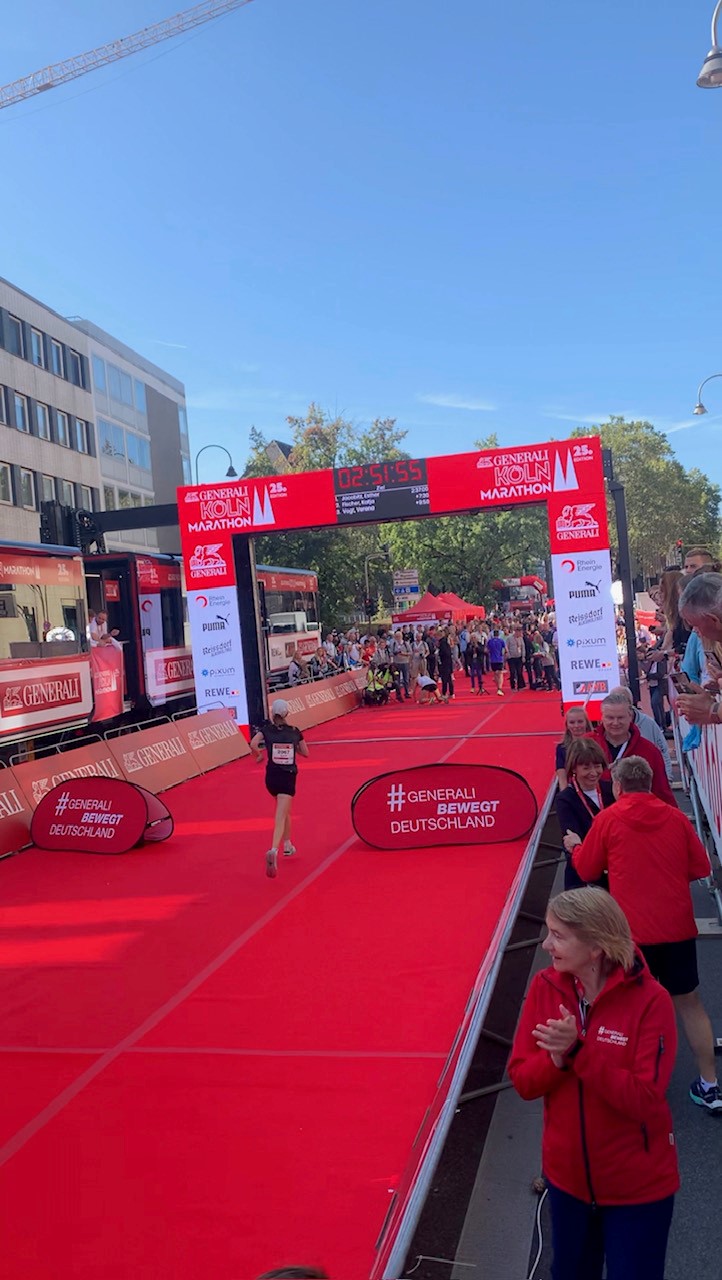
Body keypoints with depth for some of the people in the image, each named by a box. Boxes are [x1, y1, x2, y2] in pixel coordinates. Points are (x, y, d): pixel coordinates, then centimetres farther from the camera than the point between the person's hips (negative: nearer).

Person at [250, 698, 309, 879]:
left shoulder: (267, 729, -1)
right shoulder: (295, 732, 3)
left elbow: (253, 744, -17)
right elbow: (305, 752, 13)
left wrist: (258, 755, 2)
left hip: (272, 777, 2)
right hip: (289, 777, -2)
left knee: (284, 810, 27)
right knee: (280, 816, -7)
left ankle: (287, 845, 36)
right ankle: (274, 850, -30)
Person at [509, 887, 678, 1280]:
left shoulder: (650, 1001, -22)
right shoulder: (546, 987, -10)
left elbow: (644, 1100, -23)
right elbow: (522, 1082, -7)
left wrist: (578, 1051, -31)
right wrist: (556, 1058, -27)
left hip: (637, 1186, -4)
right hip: (567, 1177, 4)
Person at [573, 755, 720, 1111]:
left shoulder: (608, 819, -5)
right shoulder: (676, 817, 1)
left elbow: (586, 870, 3)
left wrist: (577, 848, 24)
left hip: (632, 931, -2)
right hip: (678, 928, 3)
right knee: (689, 1003, 16)